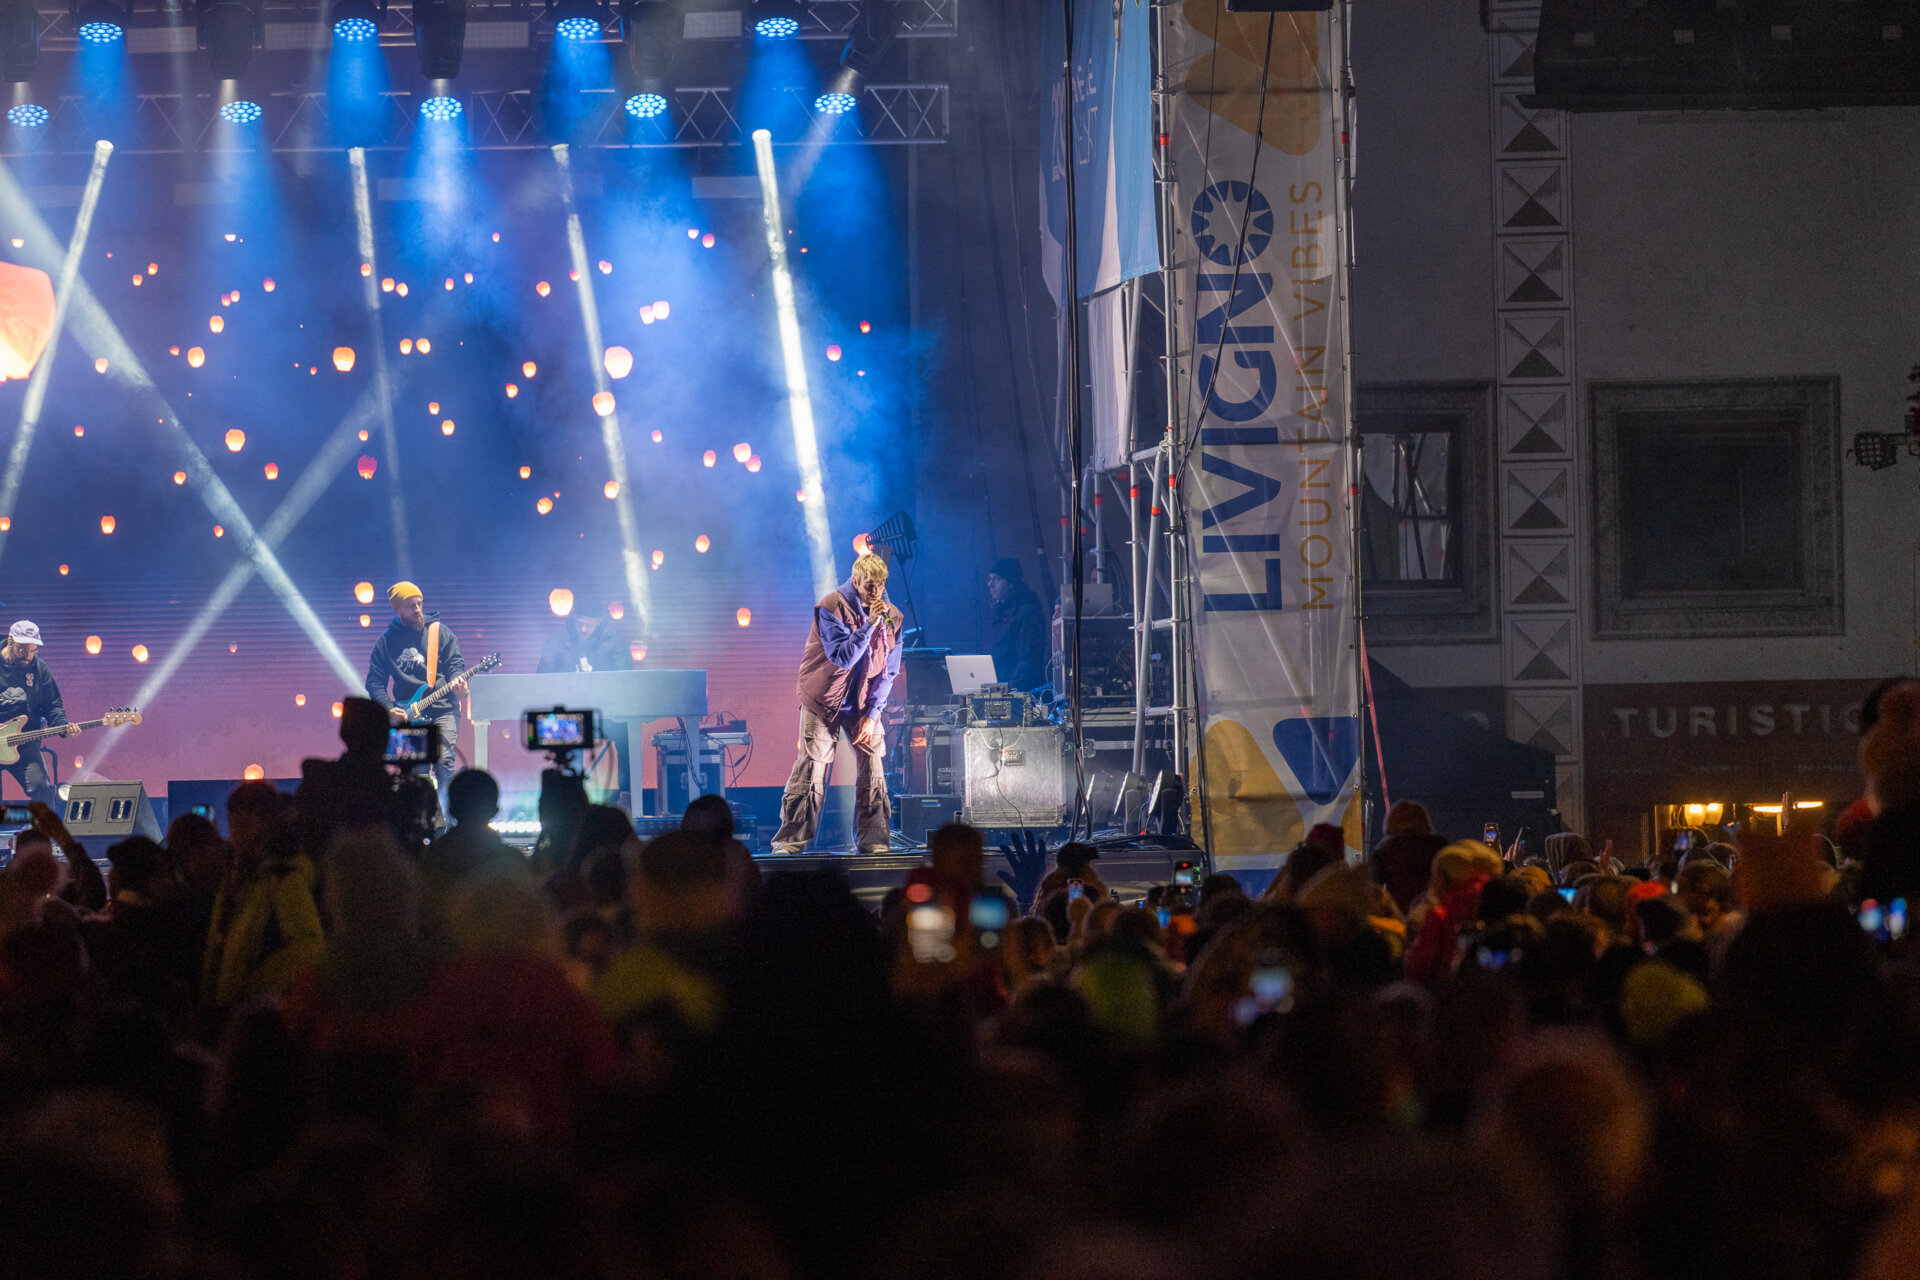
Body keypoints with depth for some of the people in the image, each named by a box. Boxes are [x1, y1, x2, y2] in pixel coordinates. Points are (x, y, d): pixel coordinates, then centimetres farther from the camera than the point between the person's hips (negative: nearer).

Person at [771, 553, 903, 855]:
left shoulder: (892, 617, -2)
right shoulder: (833, 608, -16)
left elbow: (889, 670, 3)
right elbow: (843, 657, -24)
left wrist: (872, 713, -3)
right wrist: (870, 624, -31)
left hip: (863, 702, 4)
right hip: (824, 698, -4)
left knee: (872, 767, -6)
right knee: (812, 766, -9)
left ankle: (874, 840, 1)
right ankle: (791, 840, -4)